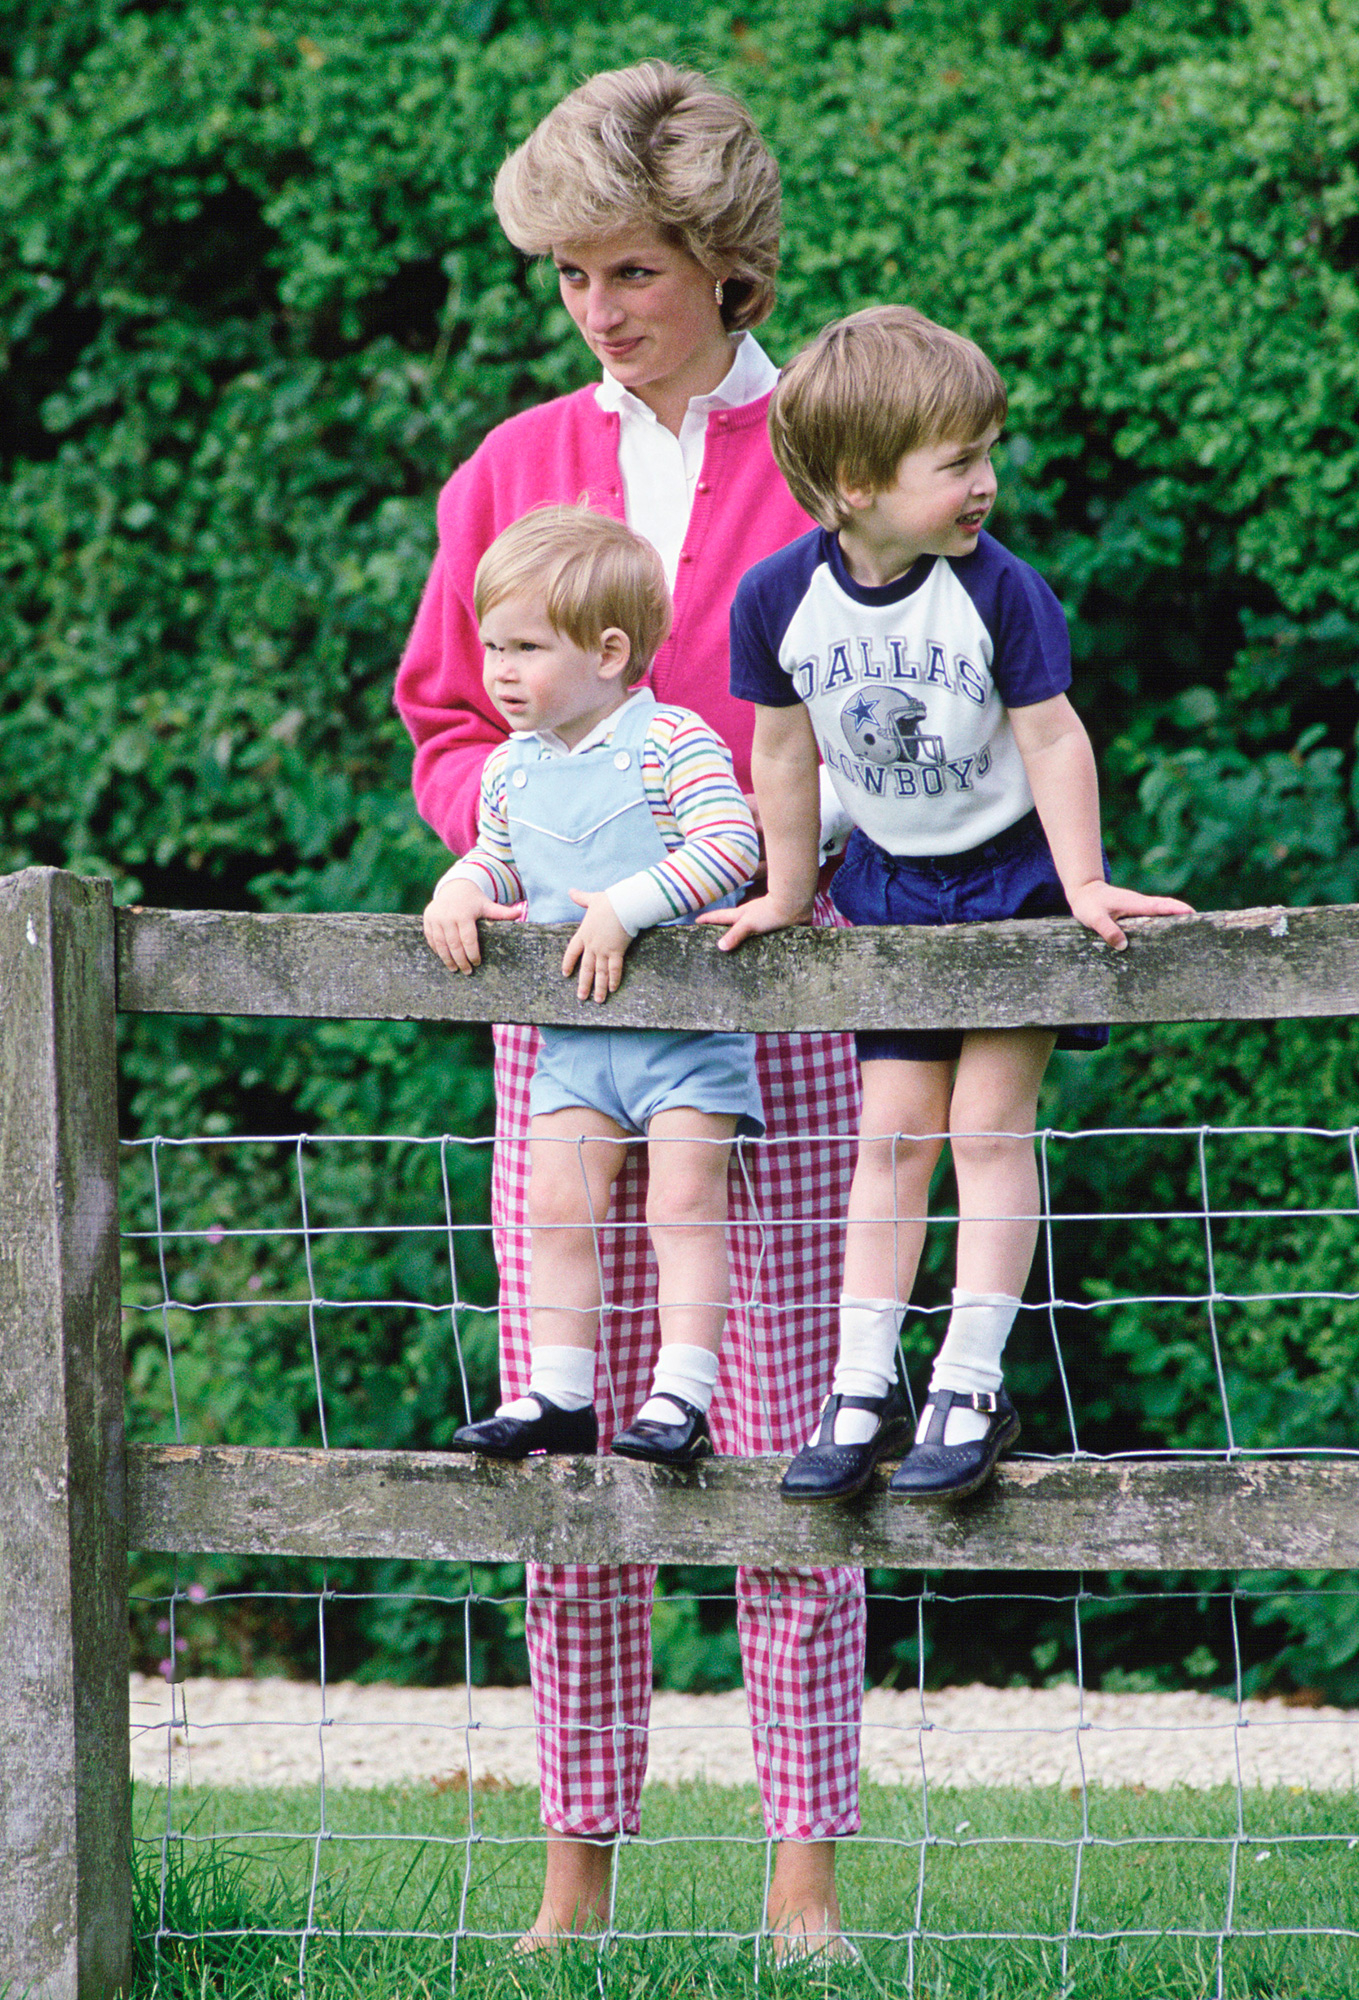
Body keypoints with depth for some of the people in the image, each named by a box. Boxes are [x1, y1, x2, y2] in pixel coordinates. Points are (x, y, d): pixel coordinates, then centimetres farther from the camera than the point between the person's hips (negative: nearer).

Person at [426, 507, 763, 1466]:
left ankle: (682, 1396, -11)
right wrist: (464, 886, -2)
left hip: (689, 1021, -6)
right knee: (558, 1206, 2)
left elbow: (731, 845, -21)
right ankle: (558, 1396, 7)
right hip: (573, 1031, 6)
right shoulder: (513, 770, 9)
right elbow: (499, 858, 21)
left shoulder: (673, 742, -12)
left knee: (685, 1199, -10)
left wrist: (627, 904, -26)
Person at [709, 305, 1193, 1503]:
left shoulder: (998, 591, -20)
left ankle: (971, 1389, -3)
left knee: (988, 1121, -6)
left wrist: (1082, 885, -15)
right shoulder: (780, 598, -13)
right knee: (893, 1132, 3)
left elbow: (1053, 737, -13)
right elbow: (784, 749, 1)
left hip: (1013, 873, -2)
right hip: (892, 885, 3)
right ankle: (863, 1390, 6)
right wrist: (787, 896, 9)